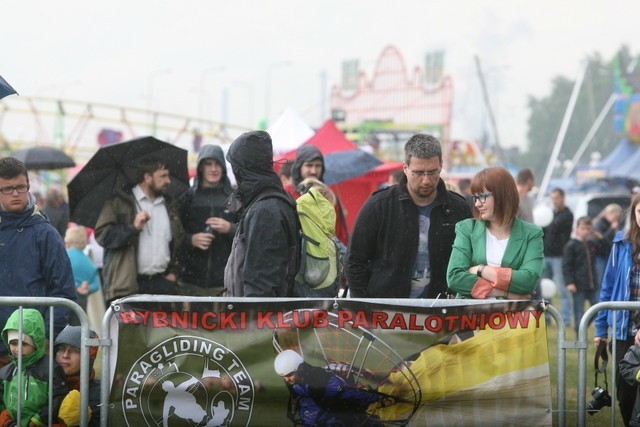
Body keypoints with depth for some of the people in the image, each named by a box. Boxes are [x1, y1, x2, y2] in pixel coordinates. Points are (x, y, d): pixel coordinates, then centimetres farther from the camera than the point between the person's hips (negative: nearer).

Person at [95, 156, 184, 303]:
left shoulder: (170, 207, 20)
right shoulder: (119, 203, 3)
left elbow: (178, 242, 27)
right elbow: (102, 235, -5)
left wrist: (173, 271, 13)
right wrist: (133, 228, -16)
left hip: (162, 285, 5)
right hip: (127, 285, -5)